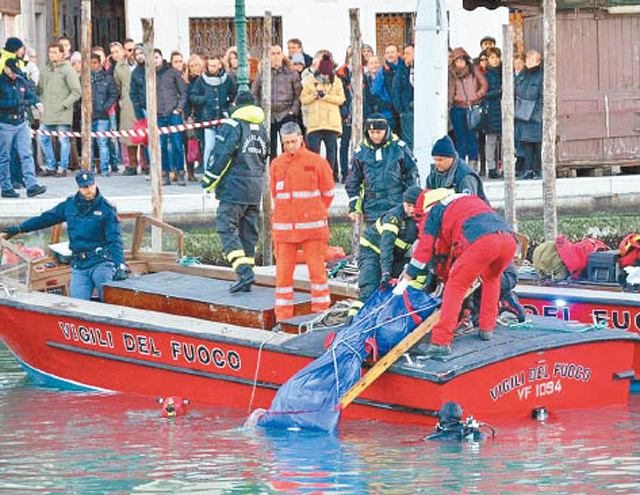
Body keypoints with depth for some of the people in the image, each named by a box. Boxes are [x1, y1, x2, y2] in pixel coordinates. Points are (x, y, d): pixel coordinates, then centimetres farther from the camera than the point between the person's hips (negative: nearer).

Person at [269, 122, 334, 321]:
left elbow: (327, 193, 8)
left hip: (312, 226, -2)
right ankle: (283, 318, 5)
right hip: (283, 227, 2)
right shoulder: (276, 165, 7)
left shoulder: (317, 162, 0)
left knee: (317, 269, -3)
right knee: (283, 272, 1)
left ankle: (321, 314, 4)